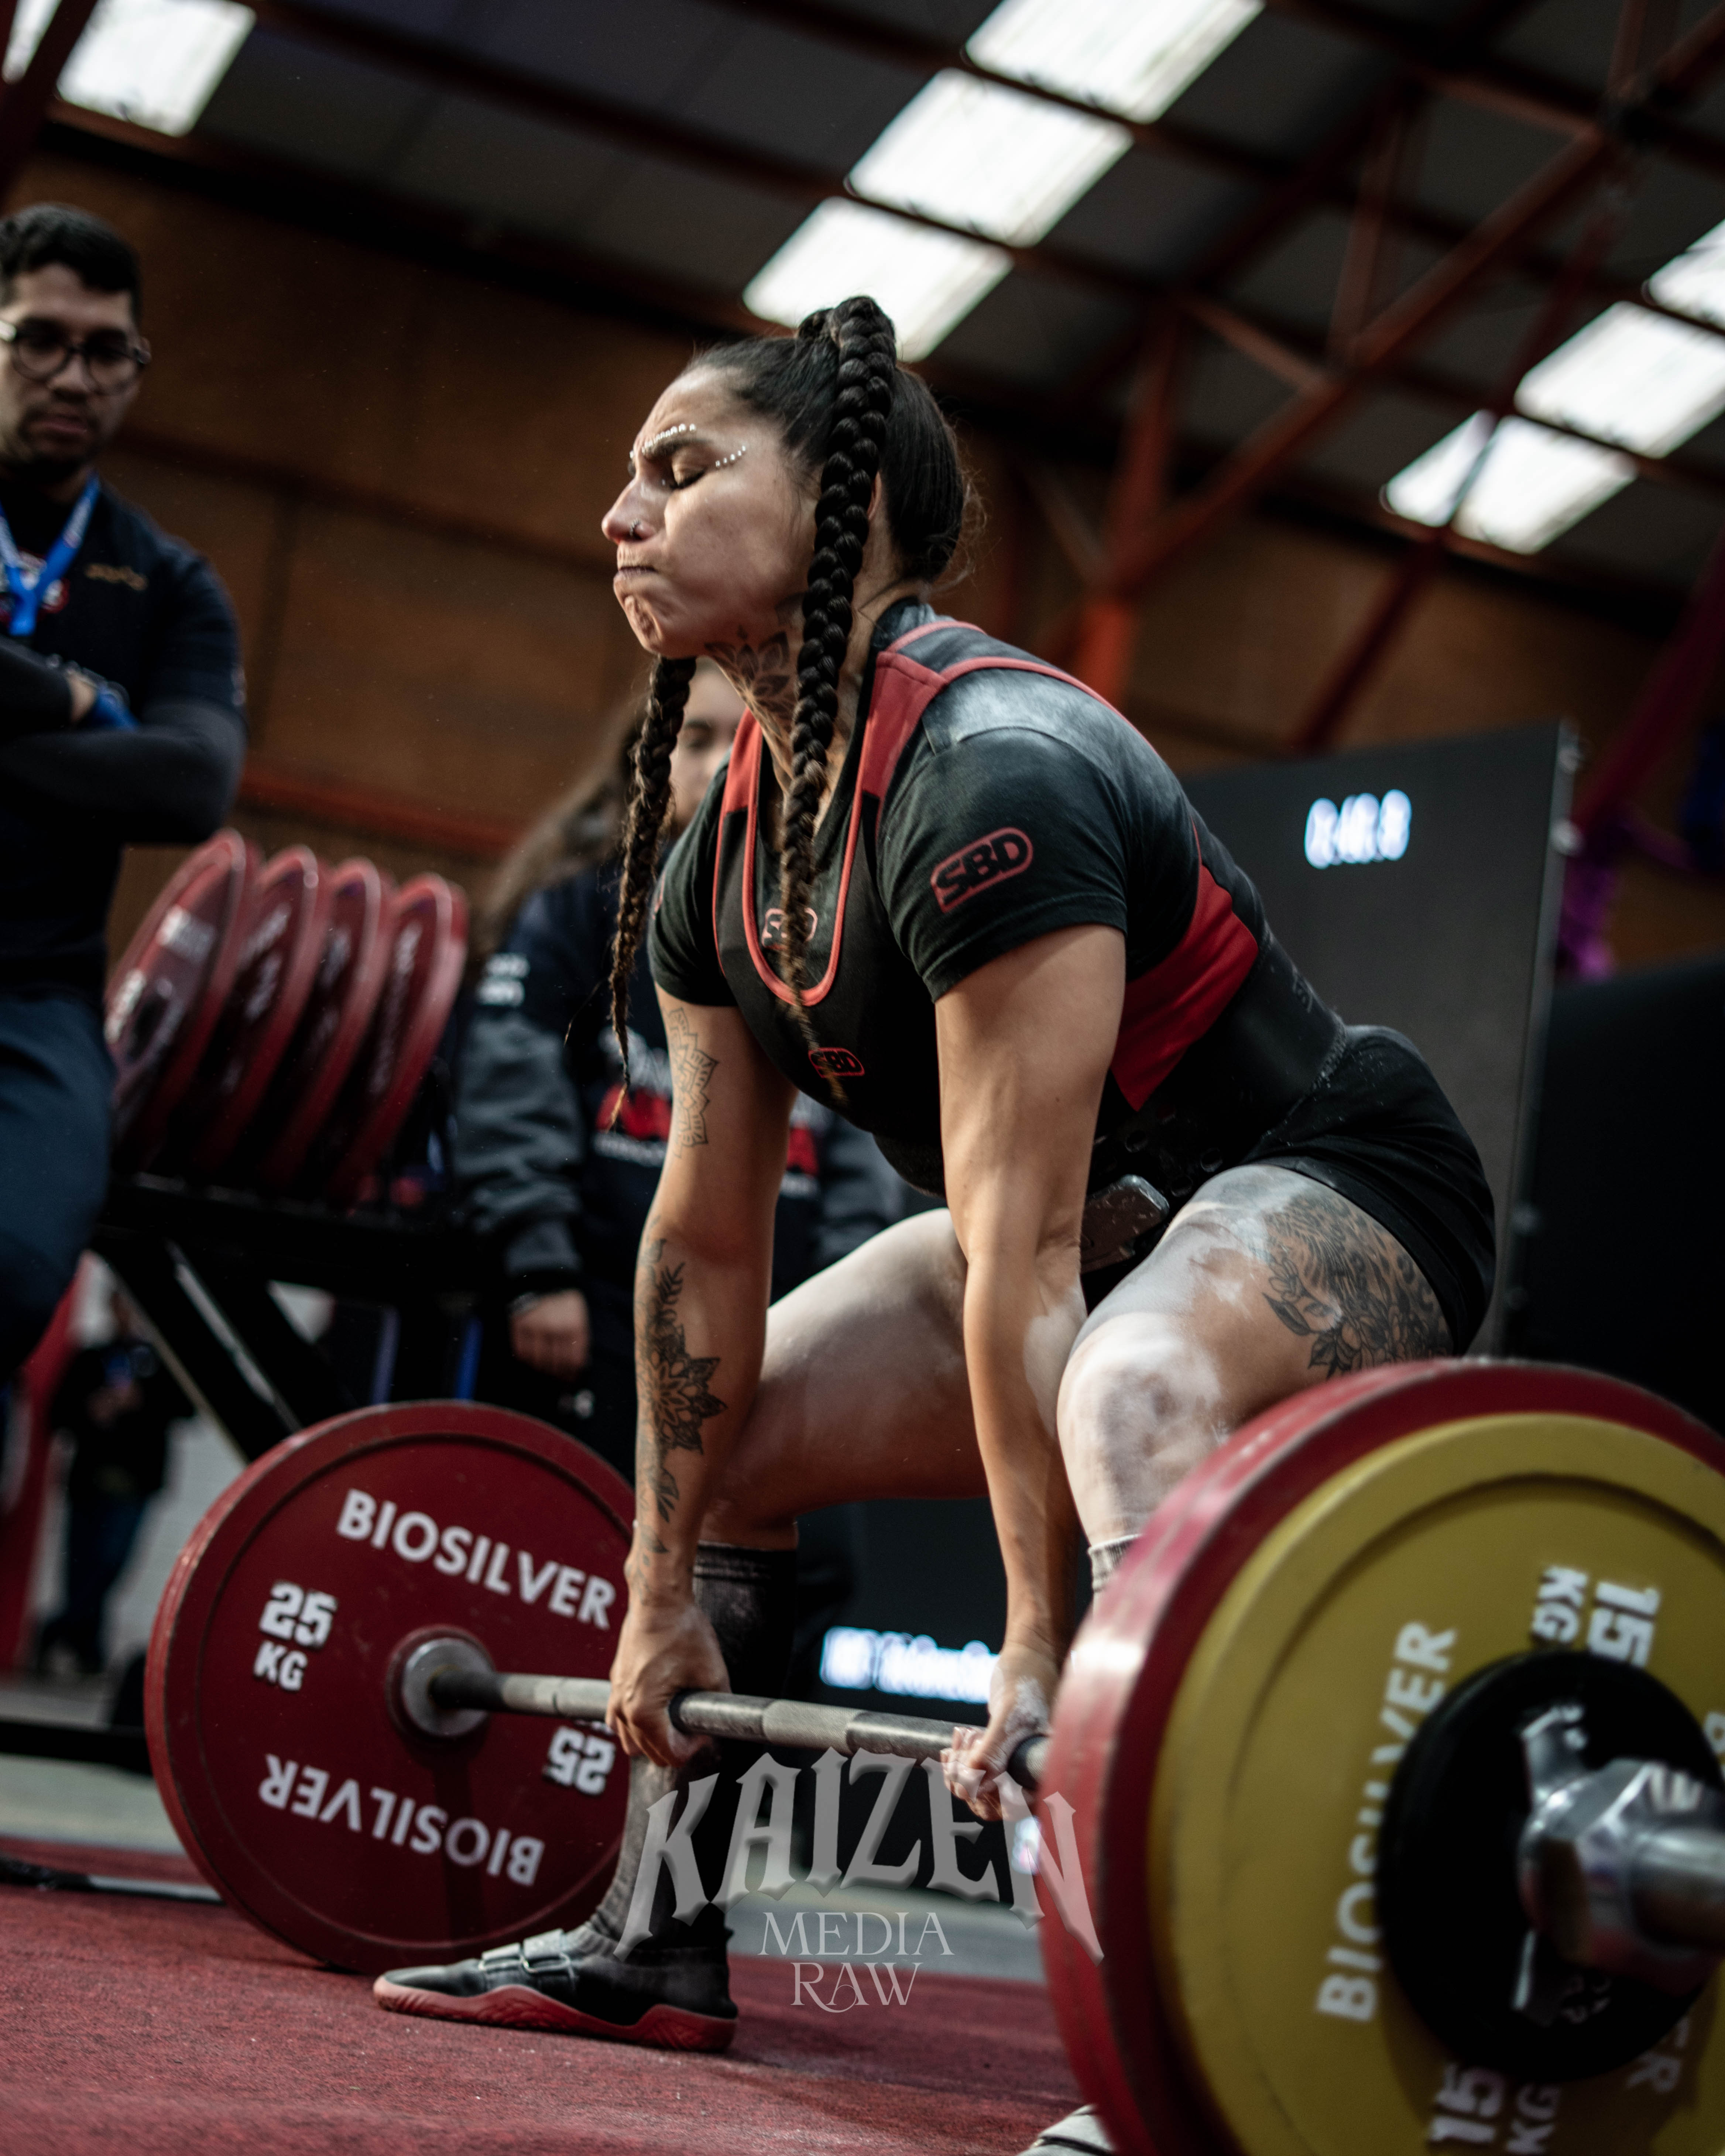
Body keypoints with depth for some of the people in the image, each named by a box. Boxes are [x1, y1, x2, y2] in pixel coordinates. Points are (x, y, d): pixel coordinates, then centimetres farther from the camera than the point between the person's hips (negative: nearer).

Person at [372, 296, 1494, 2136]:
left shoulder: (987, 773, -28)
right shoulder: (728, 854, 0)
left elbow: (1018, 1254, -33)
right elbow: (706, 1243, 3)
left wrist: (1040, 1660, -34)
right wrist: (661, 1596, 5)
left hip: (1333, 1193, -9)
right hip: (1115, 1217, 9)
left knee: (1137, 1402, -41)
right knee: (722, 1432, 12)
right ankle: (653, 1945, 23)